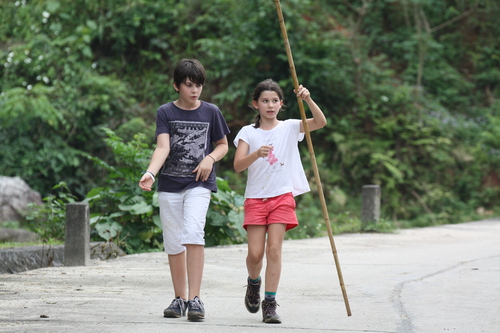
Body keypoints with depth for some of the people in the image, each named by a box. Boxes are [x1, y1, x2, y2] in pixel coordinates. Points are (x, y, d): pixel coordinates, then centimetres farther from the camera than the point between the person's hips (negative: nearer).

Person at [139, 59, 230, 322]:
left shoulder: (211, 112, 4)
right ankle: (180, 298, 19)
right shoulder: (165, 112, 2)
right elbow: (163, 147, -10)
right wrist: (150, 173, -28)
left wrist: (210, 159, -8)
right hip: (170, 183, 2)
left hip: (198, 183, -2)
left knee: (193, 233, -21)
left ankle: (195, 298, -20)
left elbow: (222, 145, 14)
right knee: (173, 242, 6)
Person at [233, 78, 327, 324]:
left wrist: (308, 100, -22)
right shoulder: (248, 132, 5)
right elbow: (238, 165, -6)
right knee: (255, 253, -5)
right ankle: (254, 283, 28)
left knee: (274, 249, -10)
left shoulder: (290, 128, 6)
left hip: (282, 196, 0)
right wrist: (256, 154, -24)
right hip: (255, 197, 0)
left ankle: (270, 304, -6)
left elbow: (321, 122, -8)